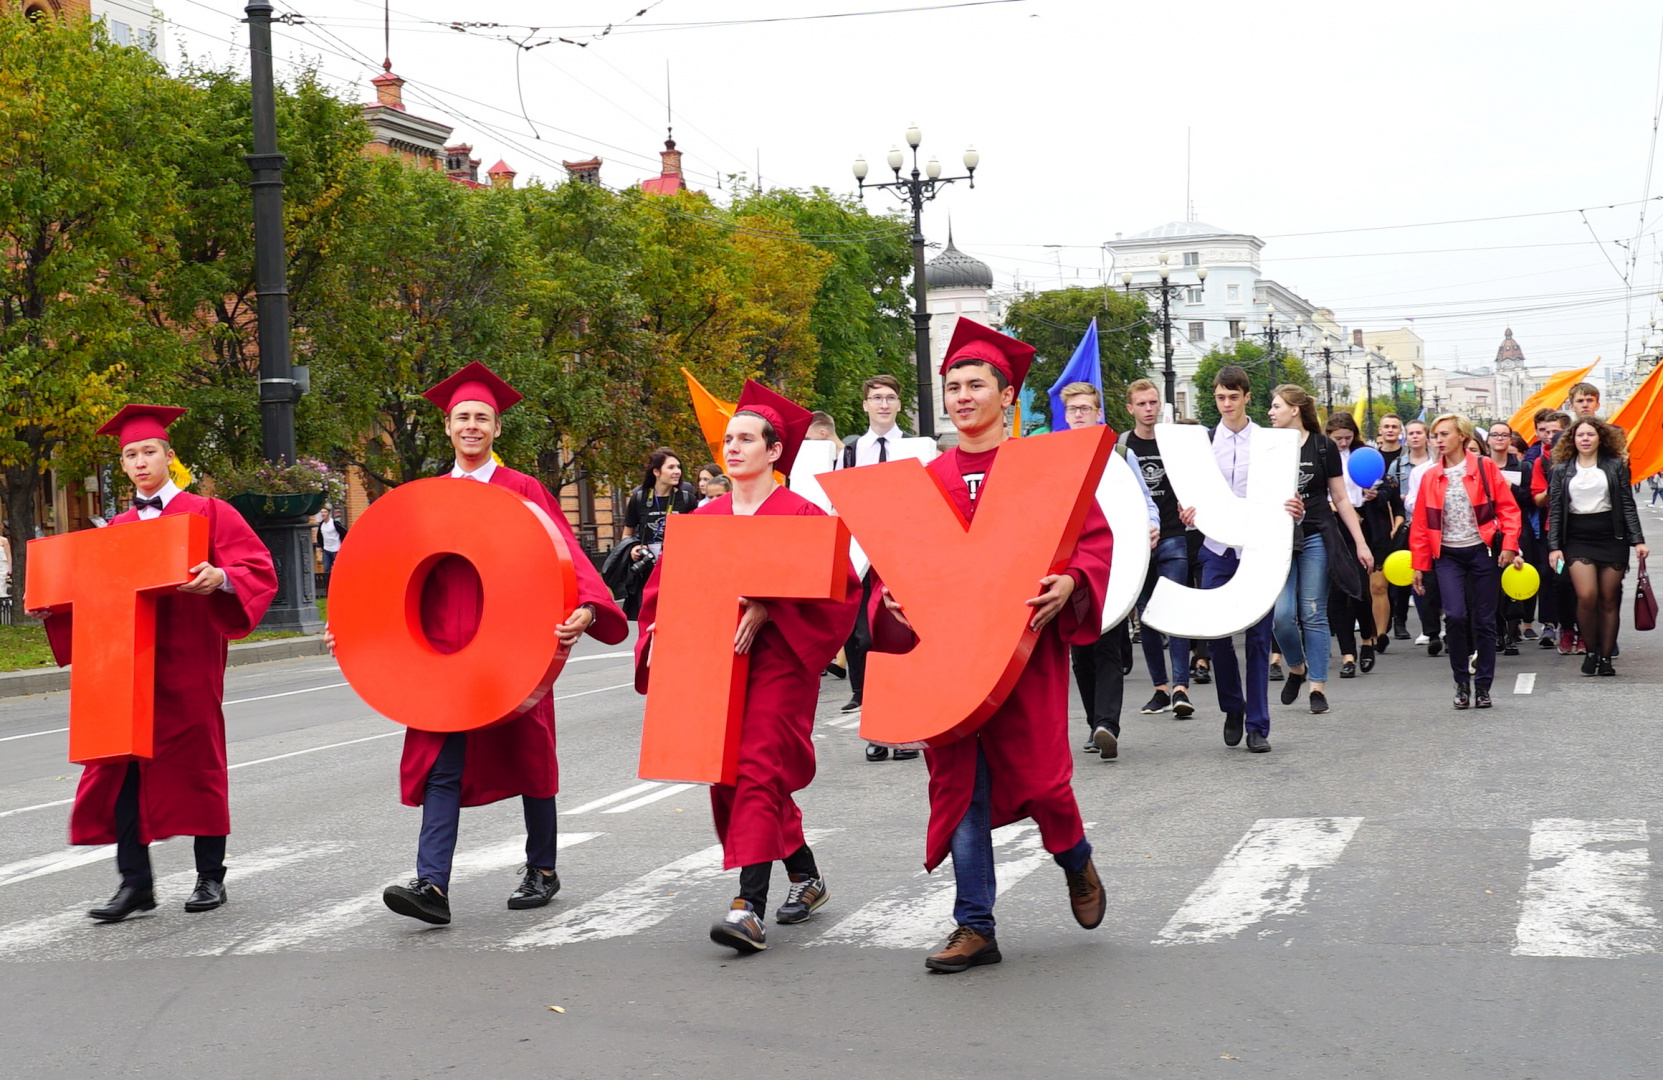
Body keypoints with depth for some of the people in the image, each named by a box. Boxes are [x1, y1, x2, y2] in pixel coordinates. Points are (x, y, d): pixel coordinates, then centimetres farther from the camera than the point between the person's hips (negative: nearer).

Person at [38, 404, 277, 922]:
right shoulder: (117, 529, 16)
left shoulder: (206, 514, 3)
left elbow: (257, 568, -8)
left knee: (195, 759, 1)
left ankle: (210, 877, 12)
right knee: (122, 762, -2)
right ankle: (135, 882, 3)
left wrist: (220, 579, -28)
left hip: (186, 660, -4)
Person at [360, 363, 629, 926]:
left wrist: (586, 608, -29)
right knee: (442, 766, -6)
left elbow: (564, 555, -10)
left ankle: (541, 870, 25)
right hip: (444, 649, 3)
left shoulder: (523, 491, 0)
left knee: (527, 758, 9)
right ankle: (432, 885, -12)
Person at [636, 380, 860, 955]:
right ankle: (805, 874, 30)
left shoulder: (801, 514, -3)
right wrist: (657, 636, 0)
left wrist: (766, 609, -22)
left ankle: (749, 906, -20)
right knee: (727, 776, 10)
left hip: (777, 658, -6)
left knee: (757, 771, -16)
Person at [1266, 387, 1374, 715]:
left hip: (1316, 539, -1)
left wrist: (1360, 543, 3)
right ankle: (1296, 668, 18)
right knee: (1282, 614, -9)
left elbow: (1340, 499, 6)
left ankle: (1318, 685, 8)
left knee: (1314, 614, -1)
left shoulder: (1323, 446, 2)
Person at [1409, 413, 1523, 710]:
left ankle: (1483, 686, 13)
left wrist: (1509, 546, -12)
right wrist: (1419, 565, 7)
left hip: (1483, 552, -1)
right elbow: (1421, 524, 9)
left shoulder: (1485, 467, 0)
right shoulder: (1430, 477, 8)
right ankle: (1462, 682, 1)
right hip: (1449, 555, 1)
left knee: (1484, 621, 2)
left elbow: (1508, 508, -2)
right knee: (1455, 616, -15)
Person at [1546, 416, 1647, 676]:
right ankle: (1591, 650, 4)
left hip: (1611, 537, 0)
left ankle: (1606, 657, 10)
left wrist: (1637, 540, -4)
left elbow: (1628, 505, 4)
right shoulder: (1562, 470, 7)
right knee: (1587, 596, -15)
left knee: (1609, 600, 1)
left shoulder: (1615, 465, 6)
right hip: (1578, 538, 0)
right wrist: (1554, 546, -3)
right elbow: (1555, 511, 5)